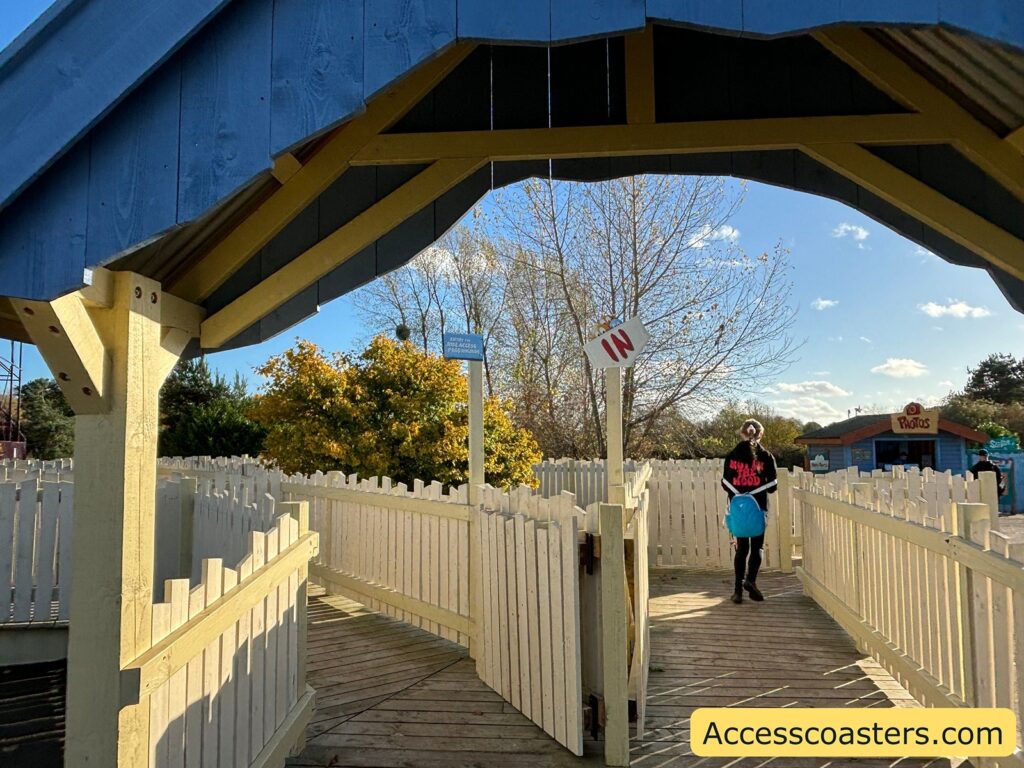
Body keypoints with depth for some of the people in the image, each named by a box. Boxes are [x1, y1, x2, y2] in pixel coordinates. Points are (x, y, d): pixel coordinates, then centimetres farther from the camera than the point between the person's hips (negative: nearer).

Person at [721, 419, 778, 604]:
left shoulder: (732, 455, -1)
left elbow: (726, 483, 1)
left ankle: (739, 588, 9)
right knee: (756, 546, 10)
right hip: (759, 507, -2)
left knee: (741, 547, 10)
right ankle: (751, 580, -5)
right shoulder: (766, 456, -5)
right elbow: (772, 486, -4)